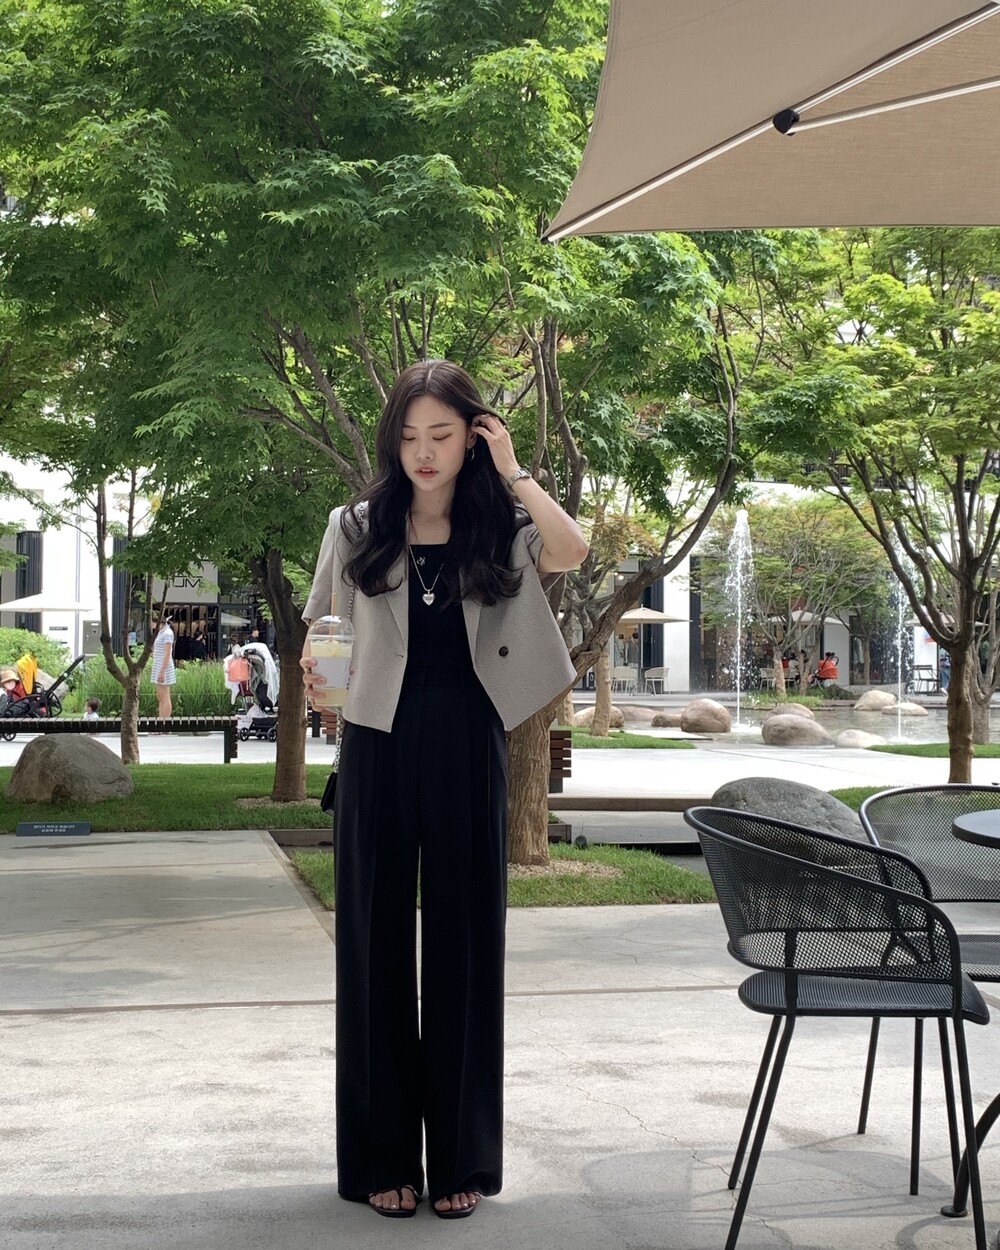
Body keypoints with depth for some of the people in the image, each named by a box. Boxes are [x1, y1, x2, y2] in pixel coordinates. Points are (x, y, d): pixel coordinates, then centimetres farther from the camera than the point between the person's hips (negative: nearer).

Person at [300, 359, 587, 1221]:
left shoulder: (499, 531, 3)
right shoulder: (357, 527, 5)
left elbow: (572, 551, -18)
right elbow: (321, 632, 12)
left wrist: (512, 472, -10)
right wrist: (314, 675, -5)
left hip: (467, 746, 0)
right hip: (380, 743, 1)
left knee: (464, 941, 4)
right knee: (378, 940, 4)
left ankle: (461, 1156, 14)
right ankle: (382, 1155, 14)